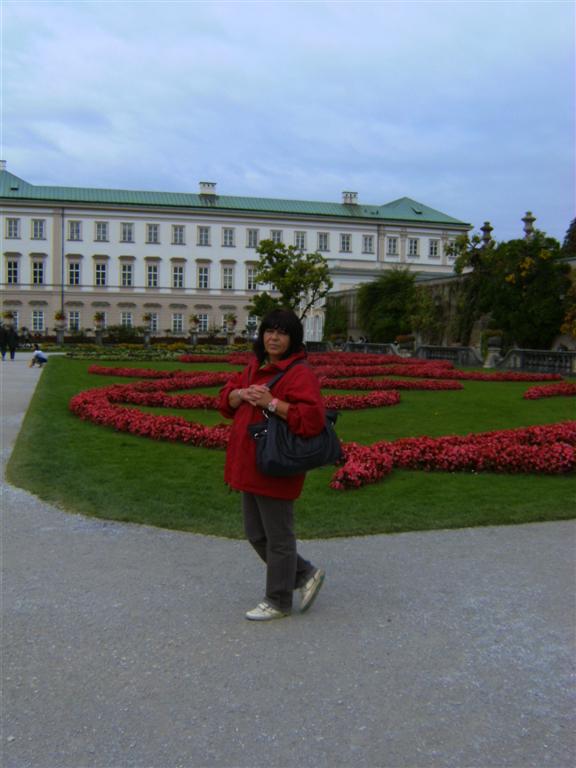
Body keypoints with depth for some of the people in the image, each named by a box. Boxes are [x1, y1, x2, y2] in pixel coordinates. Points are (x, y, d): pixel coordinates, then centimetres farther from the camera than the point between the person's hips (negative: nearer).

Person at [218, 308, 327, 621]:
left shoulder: (300, 373, -15)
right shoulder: (255, 367, 12)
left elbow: (310, 417, -27)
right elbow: (226, 399, 15)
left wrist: (271, 402, -26)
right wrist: (243, 394, -6)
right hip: (250, 466, 9)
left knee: (277, 537, 6)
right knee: (256, 534, 18)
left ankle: (278, 601, 23)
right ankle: (306, 575, 33)